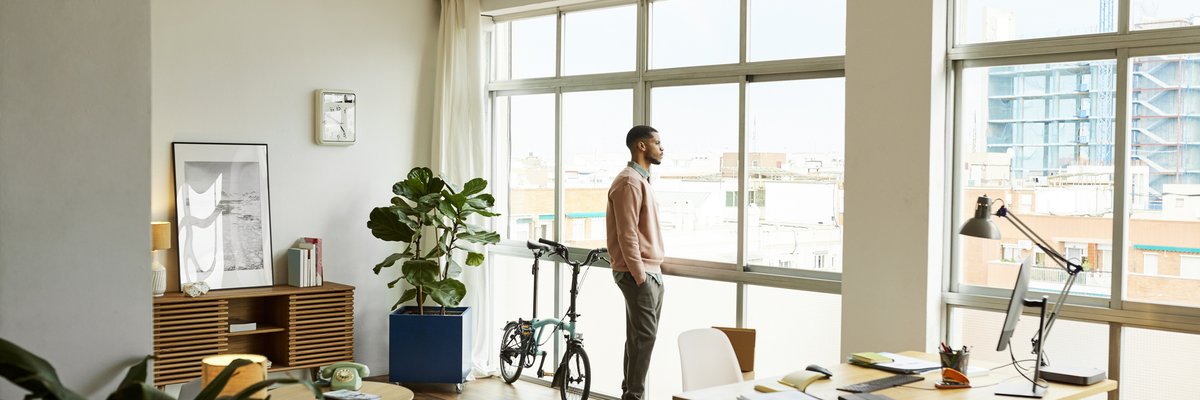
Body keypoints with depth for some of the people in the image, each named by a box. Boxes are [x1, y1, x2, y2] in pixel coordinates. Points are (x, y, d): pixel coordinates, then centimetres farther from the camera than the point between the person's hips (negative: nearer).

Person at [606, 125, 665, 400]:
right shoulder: (629, 181, -14)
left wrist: (653, 272, 18)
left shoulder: (642, 180, 18)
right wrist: (640, 276, -20)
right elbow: (627, 234, -19)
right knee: (644, 336, -9)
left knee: (640, 336, 11)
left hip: (651, 271, 10)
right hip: (638, 273, -10)